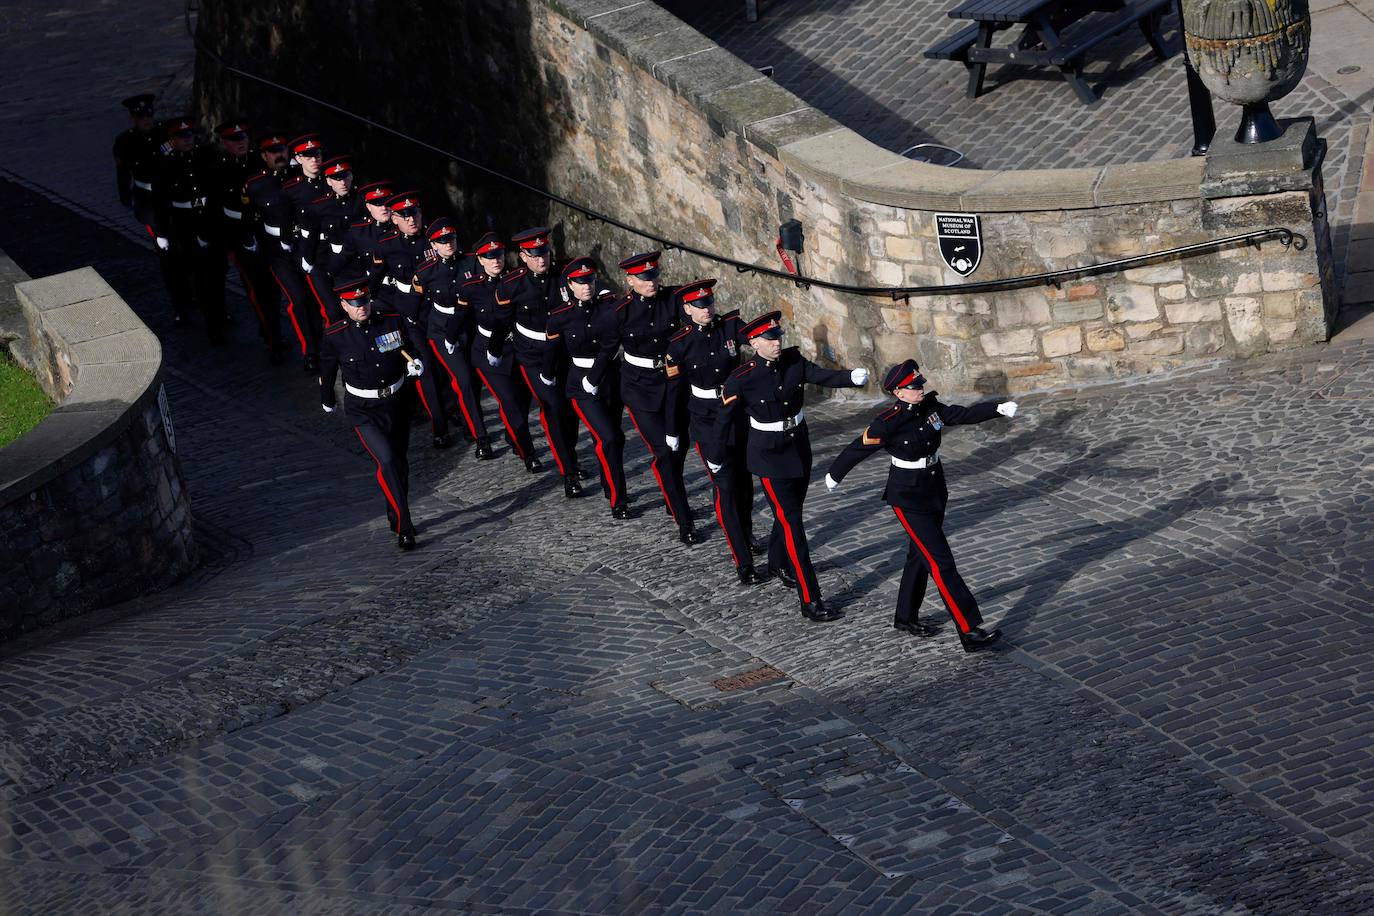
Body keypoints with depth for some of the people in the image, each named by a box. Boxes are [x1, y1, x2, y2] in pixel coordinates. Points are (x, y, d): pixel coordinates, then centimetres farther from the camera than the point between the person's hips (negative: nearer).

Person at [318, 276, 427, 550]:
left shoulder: (393, 322, -9)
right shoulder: (335, 337, -13)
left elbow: (418, 347, 3)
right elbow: (327, 370, 4)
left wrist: (417, 362, -20)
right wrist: (326, 401, 19)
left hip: (397, 402, 4)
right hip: (364, 411, -3)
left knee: (400, 461, 16)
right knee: (387, 460, -19)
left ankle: (395, 517, 39)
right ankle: (404, 527, -12)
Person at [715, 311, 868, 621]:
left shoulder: (793, 360, -6)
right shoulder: (741, 380, -19)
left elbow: (822, 375, -18)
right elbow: (724, 419, -7)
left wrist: (852, 377, -39)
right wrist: (714, 458, 5)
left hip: (799, 447, 6)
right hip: (769, 456, -6)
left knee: (791, 511, 24)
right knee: (792, 523, -9)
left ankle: (778, 563, 54)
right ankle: (810, 602, -10)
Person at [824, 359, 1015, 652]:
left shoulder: (930, 406, -4)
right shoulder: (888, 422, -21)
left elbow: (966, 414, -4)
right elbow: (858, 448, -7)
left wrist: (998, 409, -21)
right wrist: (834, 474, 7)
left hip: (934, 491, 7)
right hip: (908, 498, -7)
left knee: (920, 556, 20)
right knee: (941, 562, -9)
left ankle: (906, 617, 38)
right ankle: (970, 633, -10)